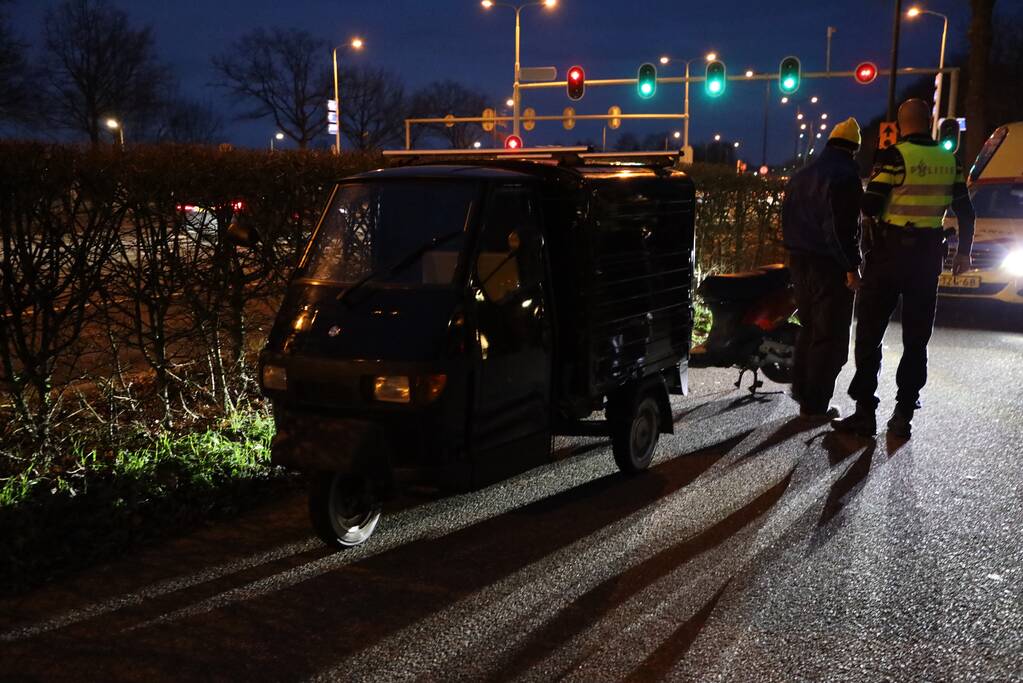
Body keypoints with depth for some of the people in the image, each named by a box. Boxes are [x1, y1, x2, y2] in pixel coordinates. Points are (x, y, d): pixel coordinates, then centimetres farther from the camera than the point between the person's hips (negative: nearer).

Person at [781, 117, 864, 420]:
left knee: (809, 327, 19)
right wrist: (852, 267, -17)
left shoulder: (801, 176, 14)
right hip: (831, 265, -8)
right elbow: (844, 226, -20)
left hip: (801, 262, 8)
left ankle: (801, 389, 23)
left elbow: (787, 220, 18)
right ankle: (814, 404, -2)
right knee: (830, 336, -3)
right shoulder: (845, 176, -12)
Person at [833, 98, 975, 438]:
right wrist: (964, 251, 23)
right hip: (928, 256, 5)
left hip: (890, 253, -4)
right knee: (916, 340, 9)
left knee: (870, 334, 3)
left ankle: (865, 411, 1)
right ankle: (903, 416, 10)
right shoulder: (950, 161, 5)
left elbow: (870, 207, -15)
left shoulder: (894, 157, -11)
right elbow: (965, 212, 11)